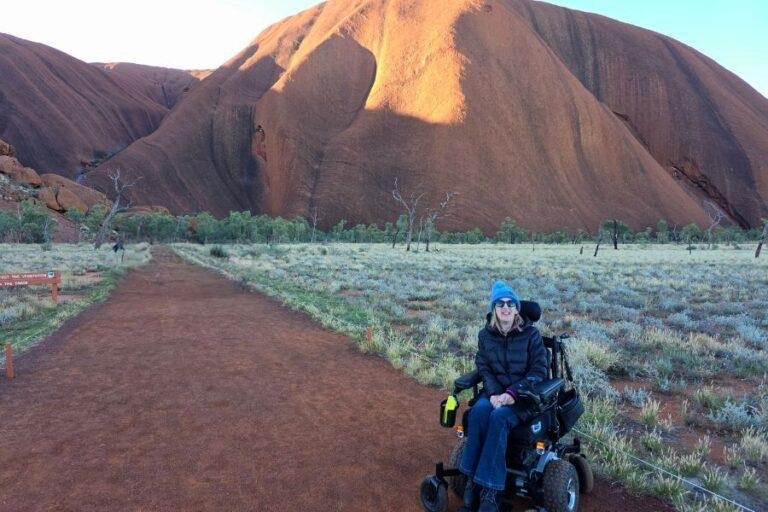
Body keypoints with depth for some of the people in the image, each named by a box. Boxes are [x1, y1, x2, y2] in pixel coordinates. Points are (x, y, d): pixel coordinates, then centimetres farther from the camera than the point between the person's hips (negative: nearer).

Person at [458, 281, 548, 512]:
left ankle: (489, 491, -29)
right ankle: (471, 480, -26)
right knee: (479, 410, -32)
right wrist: (494, 393, -18)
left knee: (499, 417, -33)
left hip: (523, 394, -2)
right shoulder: (485, 334, 4)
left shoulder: (530, 333, -4)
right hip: (494, 391, 3)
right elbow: (483, 369, 2)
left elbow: (539, 370, -6)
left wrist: (512, 393, -19)